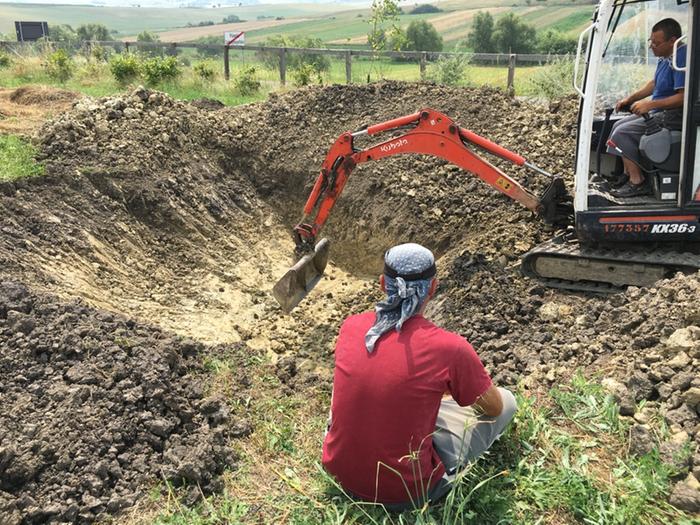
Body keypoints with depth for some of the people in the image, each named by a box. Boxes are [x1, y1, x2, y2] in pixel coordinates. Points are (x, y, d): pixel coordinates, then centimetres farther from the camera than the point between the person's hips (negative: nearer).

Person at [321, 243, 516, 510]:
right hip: (403, 492, -4)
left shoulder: (351, 326, -7)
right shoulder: (449, 347, -21)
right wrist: (460, 387, 21)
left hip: (340, 474, 5)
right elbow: (495, 409, -1)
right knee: (507, 400, 9)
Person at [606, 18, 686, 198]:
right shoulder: (666, 57, 9)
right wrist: (631, 98, 13)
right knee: (619, 126, 12)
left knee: (622, 133, -18)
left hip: (674, 115, -11)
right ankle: (627, 175, 11)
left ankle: (637, 182, -14)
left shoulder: (681, 59, -23)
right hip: (658, 110, 11)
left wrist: (650, 104, -27)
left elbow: (684, 97, -28)